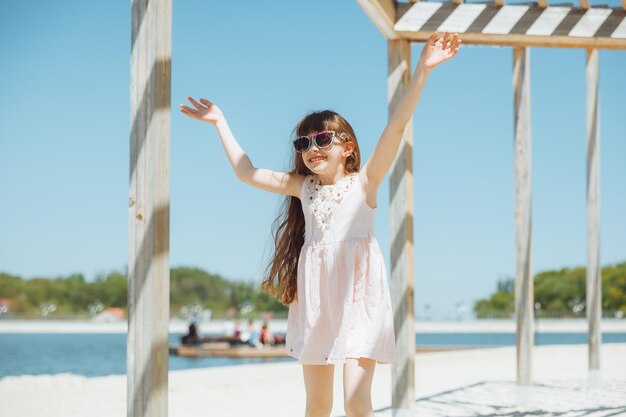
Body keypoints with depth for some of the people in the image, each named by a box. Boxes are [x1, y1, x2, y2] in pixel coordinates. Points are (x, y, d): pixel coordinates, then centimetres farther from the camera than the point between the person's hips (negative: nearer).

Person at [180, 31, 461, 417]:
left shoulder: (364, 182, 0)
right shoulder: (304, 187, 12)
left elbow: (397, 126, -11)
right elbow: (246, 172, 18)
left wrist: (422, 70, -20)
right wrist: (221, 123, 22)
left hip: (358, 298, -4)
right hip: (315, 300, 5)